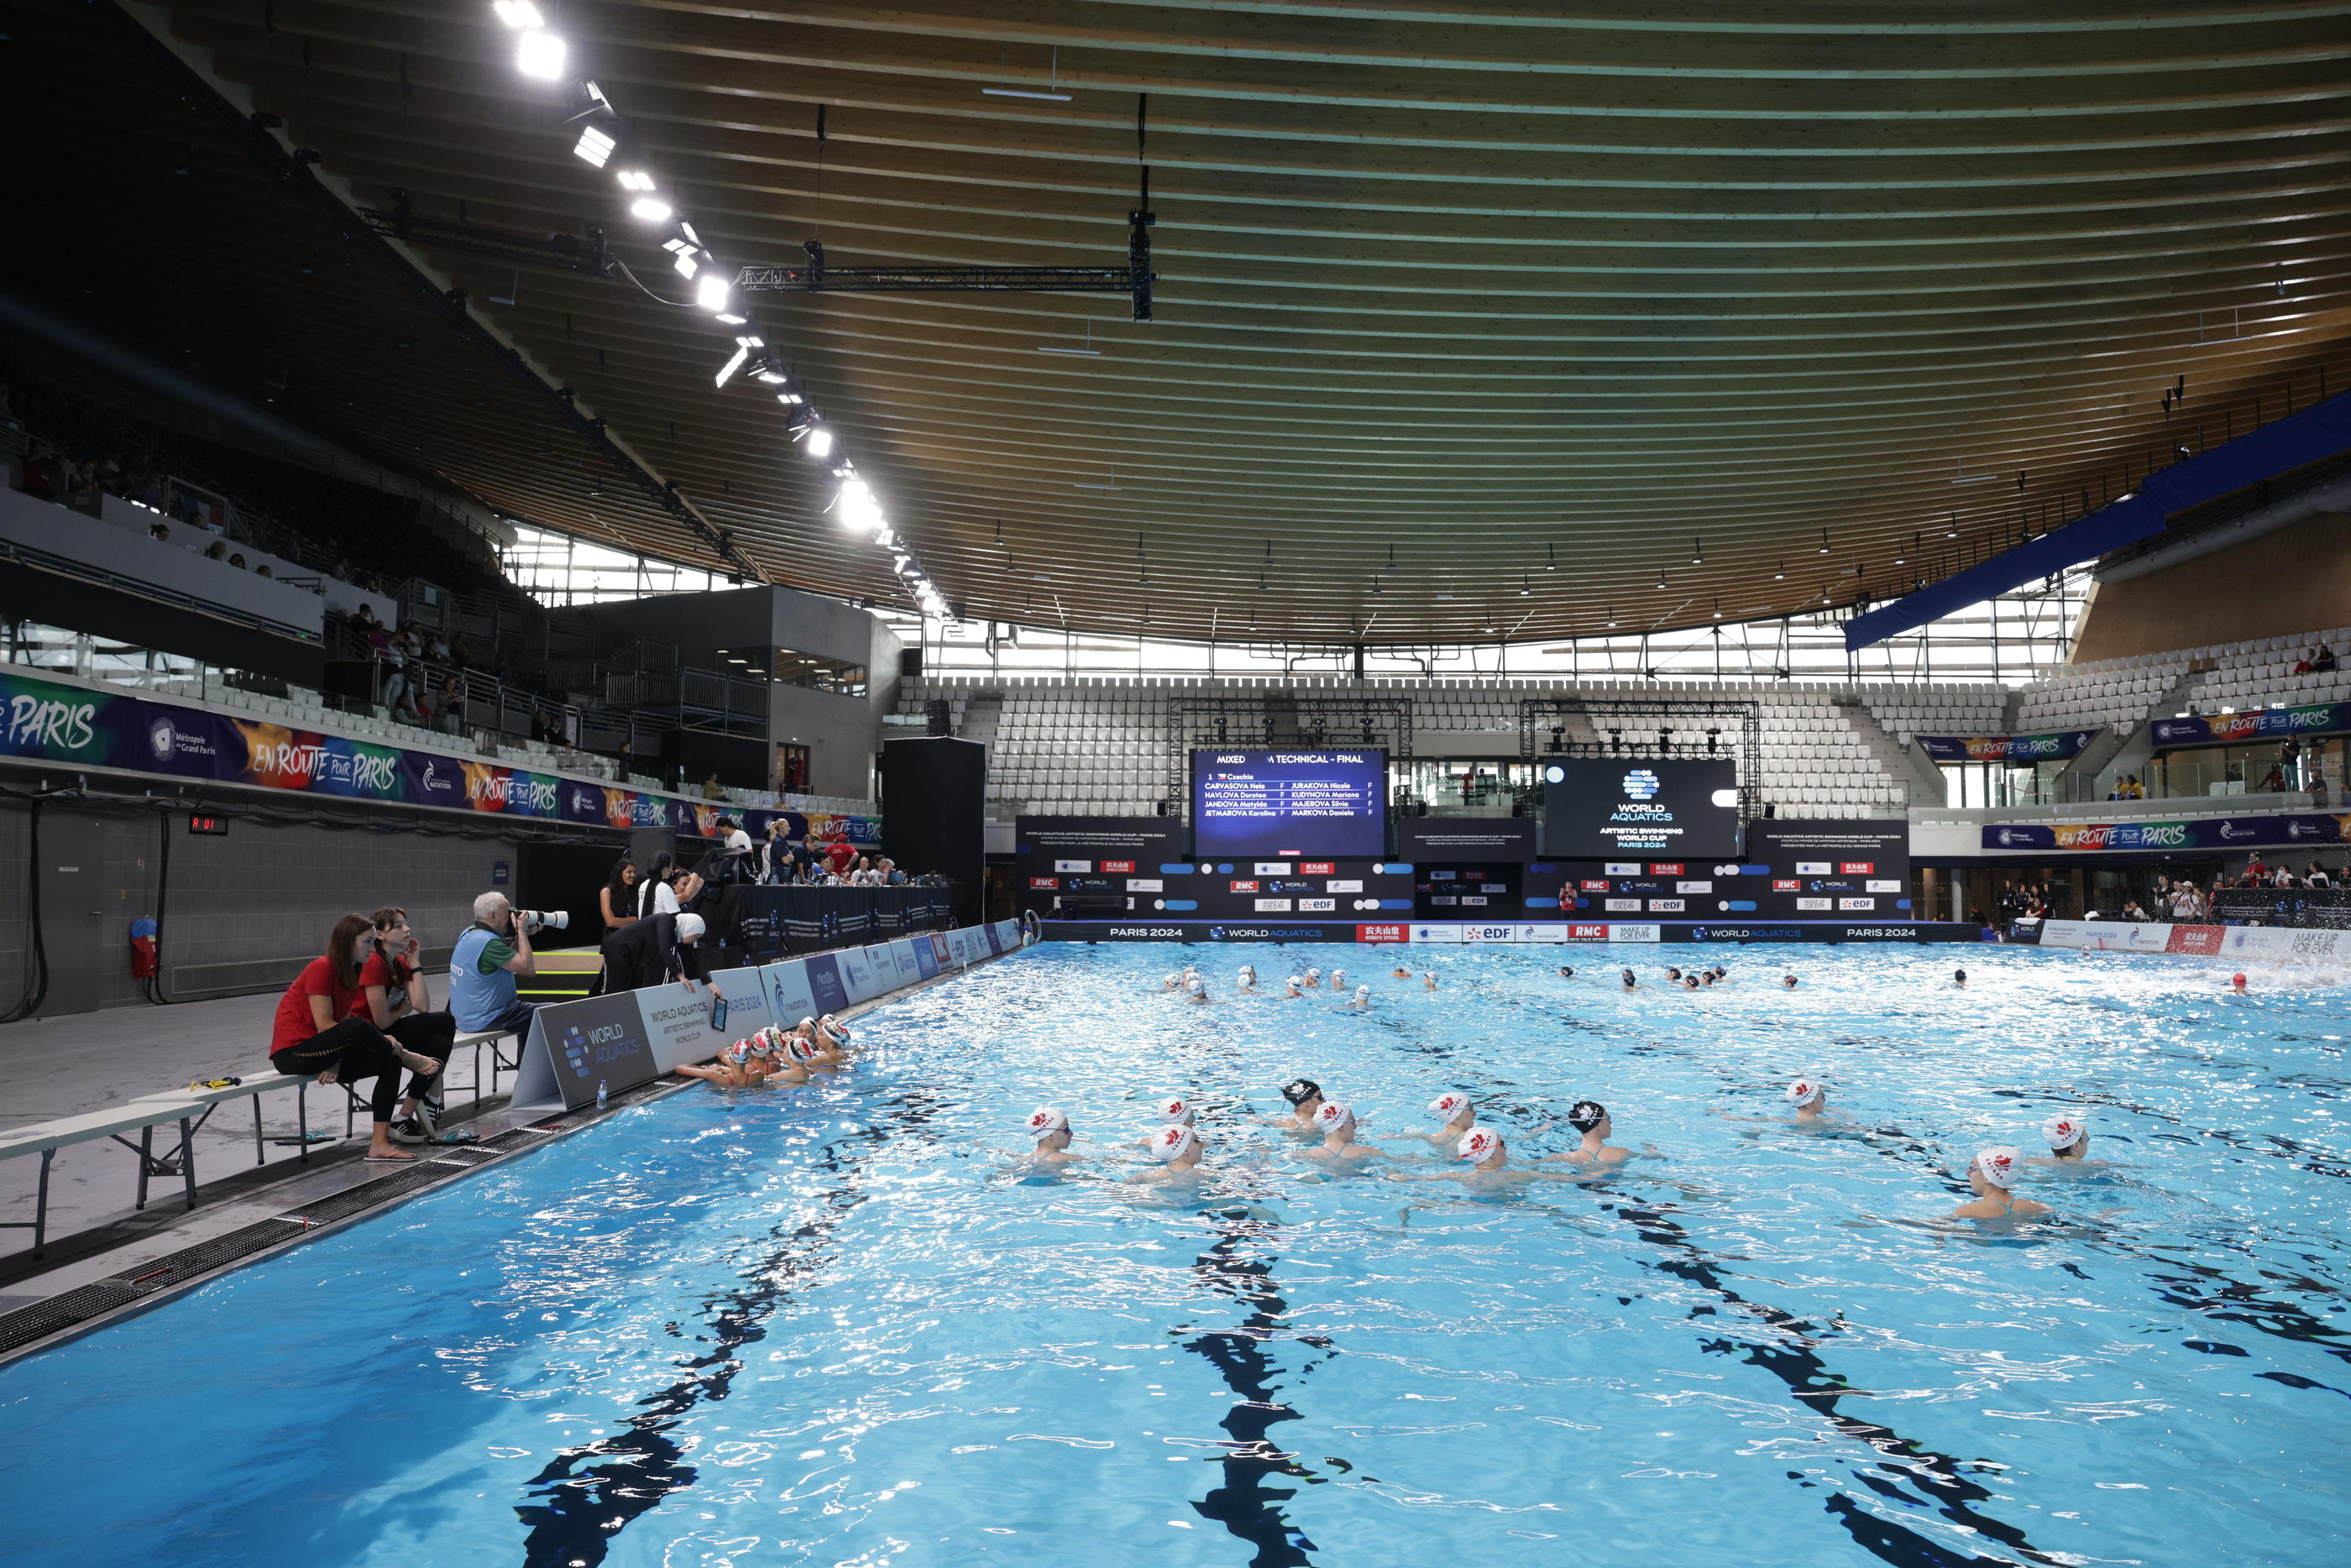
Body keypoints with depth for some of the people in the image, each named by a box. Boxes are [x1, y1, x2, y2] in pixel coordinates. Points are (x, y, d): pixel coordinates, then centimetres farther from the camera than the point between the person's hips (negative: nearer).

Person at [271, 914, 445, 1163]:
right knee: (359, 1027, -33)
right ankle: (406, 1056, -5)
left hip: (321, 1051, 9)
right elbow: (324, 1025, -20)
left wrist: (336, 1061, -14)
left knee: (389, 1062, -4)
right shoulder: (322, 968, -15)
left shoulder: (352, 973, 10)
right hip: (292, 1052, -9)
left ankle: (379, 1144, -9)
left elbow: (342, 1027, 4)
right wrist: (379, 1039, -18)